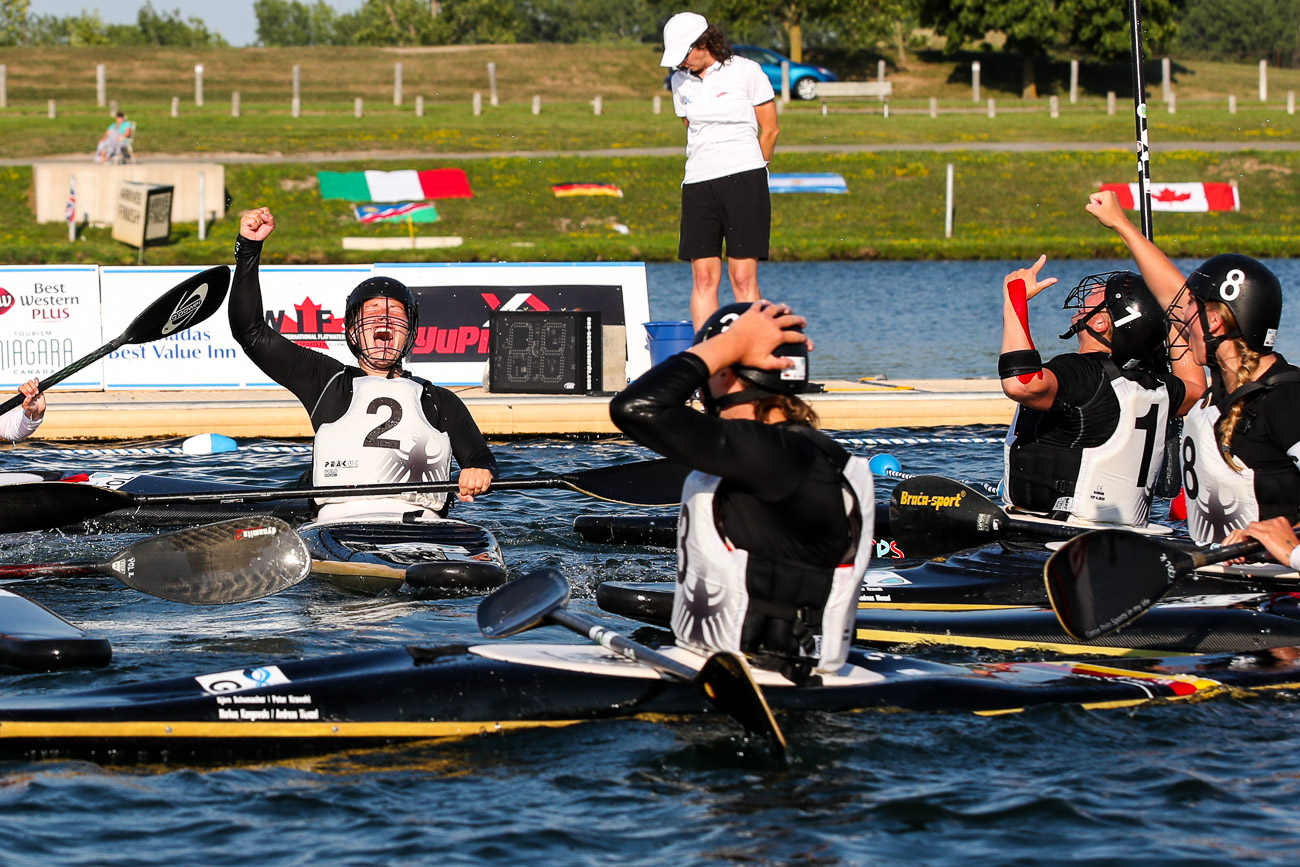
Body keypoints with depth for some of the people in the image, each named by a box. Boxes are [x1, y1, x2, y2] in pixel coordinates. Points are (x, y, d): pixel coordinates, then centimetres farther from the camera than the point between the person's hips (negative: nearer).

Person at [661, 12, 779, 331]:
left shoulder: (745, 71, -2)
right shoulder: (681, 81, 11)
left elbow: (770, 130, 4)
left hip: (744, 180, -4)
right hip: (698, 184, 4)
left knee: (743, 277, -9)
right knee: (703, 277, -4)